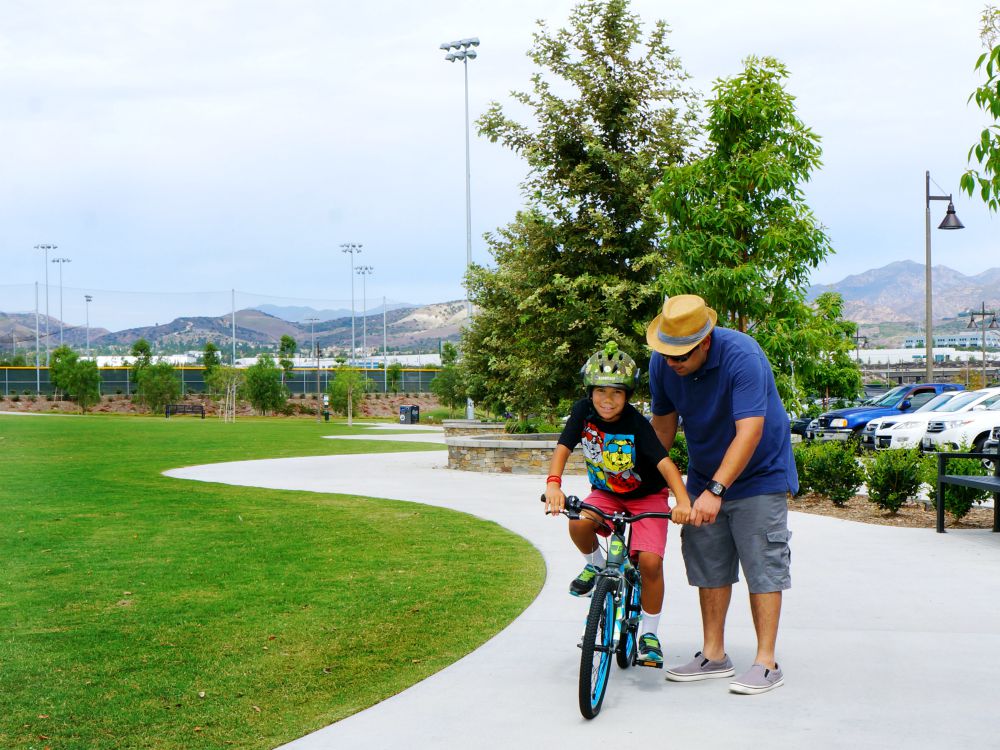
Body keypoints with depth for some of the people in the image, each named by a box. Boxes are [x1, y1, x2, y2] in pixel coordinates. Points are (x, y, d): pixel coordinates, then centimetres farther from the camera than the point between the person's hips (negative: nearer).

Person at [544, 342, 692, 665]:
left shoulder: (635, 423, -25)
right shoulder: (583, 411, -16)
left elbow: (664, 461, -35)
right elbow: (562, 448, -22)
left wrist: (682, 499, -51)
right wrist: (553, 484, -41)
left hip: (646, 496, -2)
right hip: (605, 492, 2)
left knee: (650, 561, -19)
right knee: (579, 525, -30)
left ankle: (649, 633, 3)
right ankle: (595, 565, 3)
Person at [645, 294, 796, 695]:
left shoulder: (742, 355, -28)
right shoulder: (662, 363, -10)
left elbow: (750, 431, -34)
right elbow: (663, 424, 4)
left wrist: (716, 490, -40)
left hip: (759, 475, -6)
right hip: (705, 477, 6)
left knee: (762, 566, -6)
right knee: (709, 566, 8)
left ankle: (767, 663, 0)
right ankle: (713, 656, 18)